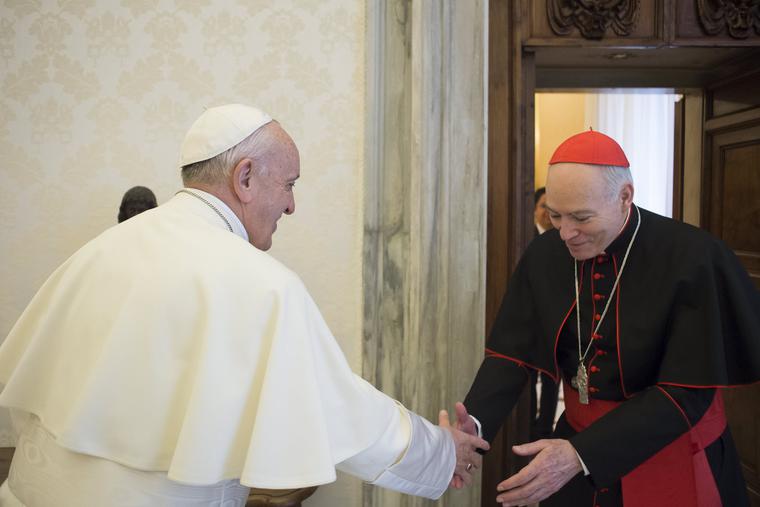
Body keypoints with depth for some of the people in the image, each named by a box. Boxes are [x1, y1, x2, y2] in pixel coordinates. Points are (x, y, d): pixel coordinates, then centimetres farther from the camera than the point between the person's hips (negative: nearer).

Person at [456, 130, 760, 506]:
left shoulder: (693, 258, -21)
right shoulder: (544, 254, -7)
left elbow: (687, 392, -23)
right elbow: (514, 350, -7)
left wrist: (581, 455, -31)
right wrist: (474, 423, -26)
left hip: (673, 459, -3)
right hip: (579, 442, 4)